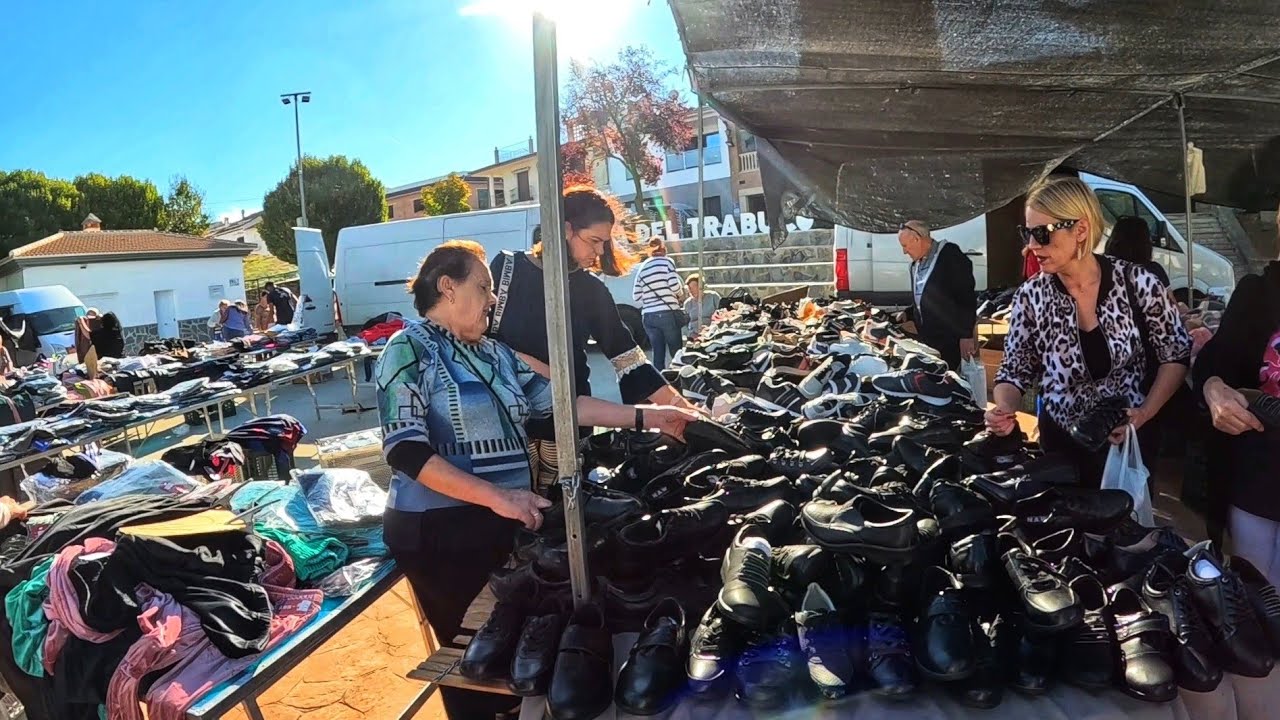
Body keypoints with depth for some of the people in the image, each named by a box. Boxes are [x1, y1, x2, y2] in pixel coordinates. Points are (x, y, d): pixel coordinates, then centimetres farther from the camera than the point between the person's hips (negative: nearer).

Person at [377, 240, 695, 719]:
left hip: (502, 522, 6)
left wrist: (646, 417, 2)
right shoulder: (409, 350, -10)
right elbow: (406, 451, -19)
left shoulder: (495, 353, 9)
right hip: (439, 529, -6)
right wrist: (495, 495, -25)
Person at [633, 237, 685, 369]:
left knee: (657, 354, 7)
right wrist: (678, 296, 12)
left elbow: (636, 295, 8)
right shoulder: (667, 261, 1)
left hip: (648, 316, 4)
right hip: (668, 313, -4)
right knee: (676, 353, 2)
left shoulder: (642, 267, 12)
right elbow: (674, 286, -8)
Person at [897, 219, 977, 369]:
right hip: (927, 340, 7)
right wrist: (907, 315, 9)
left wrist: (966, 336, -18)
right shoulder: (915, 265, 15)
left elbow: (967, 298, -15)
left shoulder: (950, 255, -10)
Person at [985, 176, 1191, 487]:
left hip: (1128, 440, 0)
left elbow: (1178, 354, -3)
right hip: (1060, 443, 1)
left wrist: (1145, 413, -14)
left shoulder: (1137, 283, -15)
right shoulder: (1030, 296, -13)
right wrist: (1004, 409, -25)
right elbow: (1015, 370, -5)